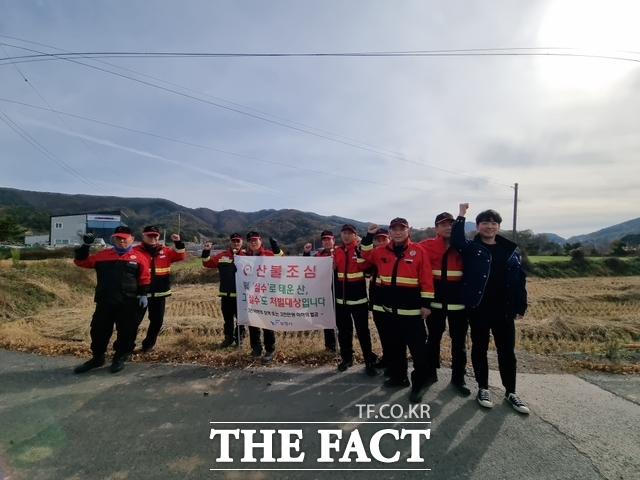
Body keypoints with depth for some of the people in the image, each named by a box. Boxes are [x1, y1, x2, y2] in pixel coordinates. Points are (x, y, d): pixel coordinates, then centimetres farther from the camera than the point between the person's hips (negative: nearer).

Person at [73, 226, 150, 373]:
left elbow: (144, 279, 1)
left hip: (128, 303, -2)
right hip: (104, 302, 3)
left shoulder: (138, 258, 0)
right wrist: (85, 246, -2)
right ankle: (97, 358, 32)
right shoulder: (102, 255, 8)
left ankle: (120, 358, 26)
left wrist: (143, 295, -5)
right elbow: (81, 261, 9)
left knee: (126, 333, 7)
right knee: (99, 331, 14)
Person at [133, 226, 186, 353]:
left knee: (157, 321, 12)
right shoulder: (135, 251, -6)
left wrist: (178, 243, -11)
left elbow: (181, 256, 1)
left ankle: (148, 344, 29)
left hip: (160, 293, 4)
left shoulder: (165, 251, 7)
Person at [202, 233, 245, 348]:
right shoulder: (222, 256, 6)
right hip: (226, 294, 3)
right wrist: (206, 252, -11)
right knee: (227, 318, 16)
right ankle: (228, 337, 32)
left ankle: (239, 338, 28)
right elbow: (208, 263, 2)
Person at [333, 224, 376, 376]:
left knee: (362, 331, 2)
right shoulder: (337, 251, 7)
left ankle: (369, 361, 12)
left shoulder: (361, 249, -7)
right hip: (341, 298, 5)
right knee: (343, 330, 14)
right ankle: (346, 358, 29)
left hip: (358, 298, -5)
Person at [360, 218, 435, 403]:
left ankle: (419, 383, 15)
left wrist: (426, 304, -10)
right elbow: (366, 255, 22)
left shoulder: (418, 251, -9)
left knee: (417, 348, 1)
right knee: (395, 346, 18)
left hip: (412, 310, -5)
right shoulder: (382, 252, 4)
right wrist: (369, 236, 8)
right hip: (390, 309, 5)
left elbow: (426, 279, -9)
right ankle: (398, 376, 34)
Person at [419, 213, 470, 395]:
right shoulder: (427, 246, -4)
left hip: (458, 303, 0)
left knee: (458, 342, 10)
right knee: (433, 338, 15)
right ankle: (430, 372, 31)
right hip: (435, 302, 0)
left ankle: (458, 377, 25)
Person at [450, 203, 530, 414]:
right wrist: (461, 215, -22)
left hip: (504, 309, 3)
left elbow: (520, 279, 8)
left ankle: (510, 391, 28)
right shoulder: (471, 247, 0)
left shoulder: (510, 250, 7)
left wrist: (520, 306, 5)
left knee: (507, 350, 11)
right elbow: (456, 240, -23)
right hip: (478, 308, -2)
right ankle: (483, 388, 25)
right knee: (480, 348, 9)